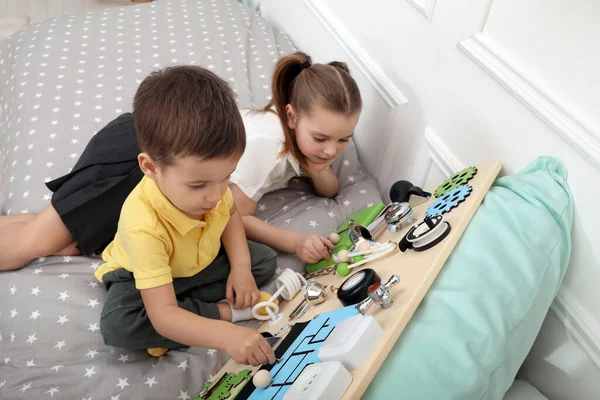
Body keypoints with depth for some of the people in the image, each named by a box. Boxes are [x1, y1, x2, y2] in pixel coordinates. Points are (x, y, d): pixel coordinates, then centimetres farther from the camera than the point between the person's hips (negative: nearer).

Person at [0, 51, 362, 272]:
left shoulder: (305, 122, -6)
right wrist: (295, 242, -30)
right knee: (40, 240, -9)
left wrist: (316, 168, -17)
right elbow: (236, 216, -19)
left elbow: (330, 190, 3)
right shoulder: (265, 141, -29)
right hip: (139, 150, -7)